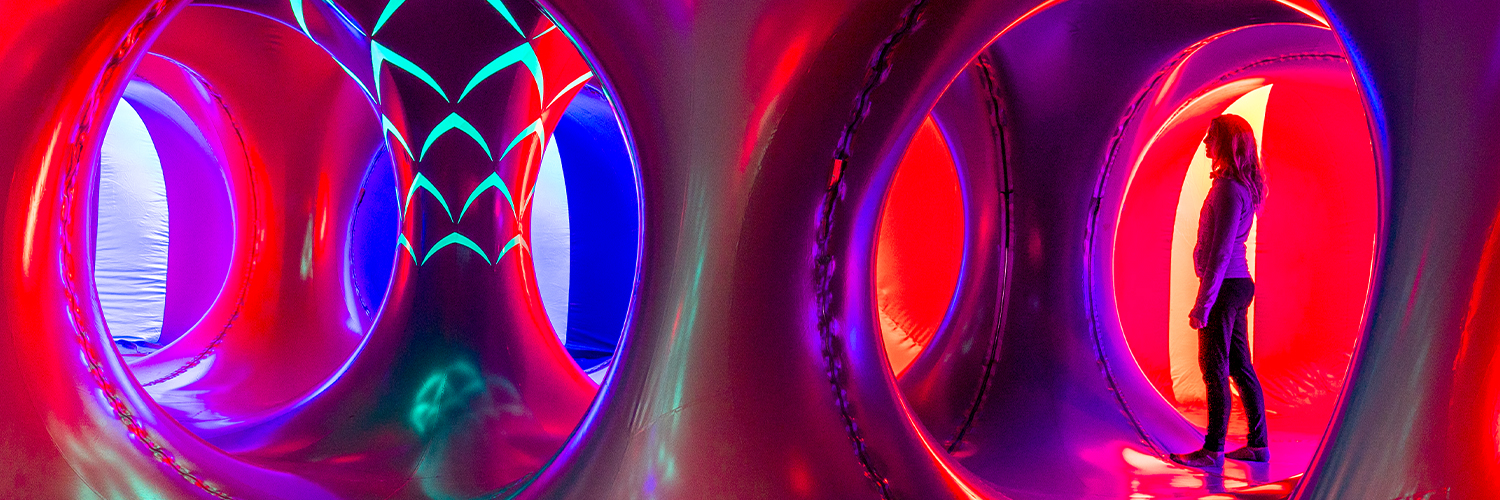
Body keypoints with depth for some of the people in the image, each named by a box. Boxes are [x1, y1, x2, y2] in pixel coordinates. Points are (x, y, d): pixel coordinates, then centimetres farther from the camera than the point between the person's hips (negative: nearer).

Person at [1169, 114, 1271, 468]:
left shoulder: (1229, 189, -17)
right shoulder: (1241, 186, 14)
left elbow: (1220, 252, -20)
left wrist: (1202, 303, -19)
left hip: (1225, 285, -10)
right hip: (1240, 283, 10)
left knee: (1215, 369, -4)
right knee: (1239, 367, 13)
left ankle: (1213, 450, 2)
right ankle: (1258, 445, 19)